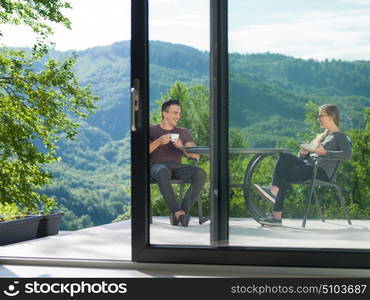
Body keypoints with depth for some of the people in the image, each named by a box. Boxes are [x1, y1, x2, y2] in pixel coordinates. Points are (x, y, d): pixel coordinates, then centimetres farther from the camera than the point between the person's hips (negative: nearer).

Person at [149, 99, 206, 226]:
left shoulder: (183, 132, 22)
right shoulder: (151, 130, 15)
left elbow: (196, 156, 12)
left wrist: (182, 147, -8)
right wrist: (159, 142, -14)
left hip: (177, 166, 3)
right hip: (157, 165, -3)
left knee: (200, 174, -29)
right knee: (163, 172, -42)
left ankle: (183, 210, -31)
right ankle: (176, 211, -35)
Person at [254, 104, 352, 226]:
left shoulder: (340, 137, 5)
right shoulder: (320, 136, 30)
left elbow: (348, 154, -16)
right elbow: (301, 157, 26)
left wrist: (325, 152, -19)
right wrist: (303, 153, 2)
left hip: (322, 171, -7)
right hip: (308, 165, 7)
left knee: (284, 175, -26)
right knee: (285, 156, -22)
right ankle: (274, 189, -37)